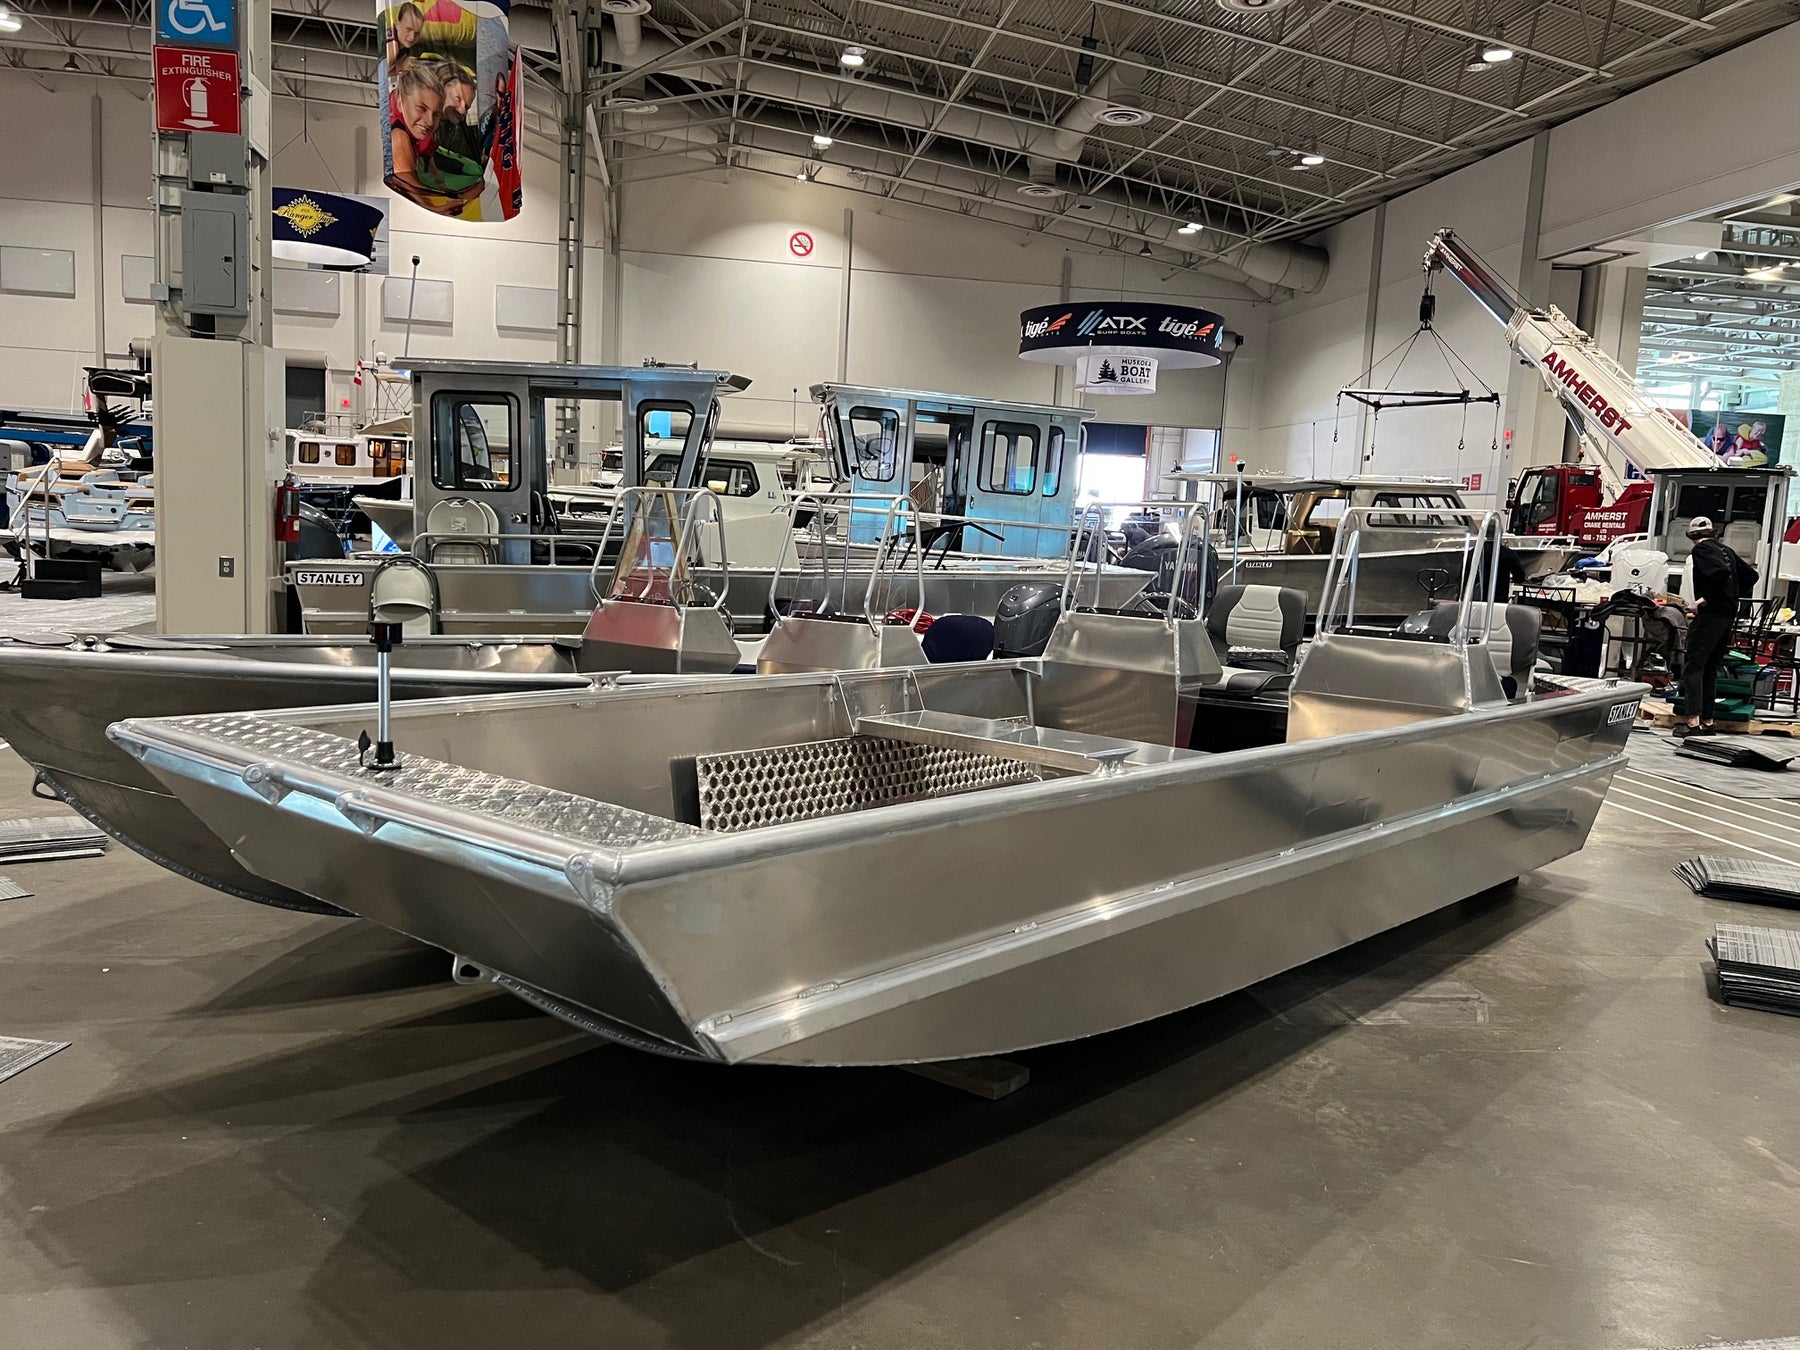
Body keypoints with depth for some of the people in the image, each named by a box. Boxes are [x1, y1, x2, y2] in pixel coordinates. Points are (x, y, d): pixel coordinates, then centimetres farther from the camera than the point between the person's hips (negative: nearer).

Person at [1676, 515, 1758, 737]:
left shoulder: (1701, 549, -6)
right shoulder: (1725, 551, 18)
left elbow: (1721, 572, -23)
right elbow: (1750, 575, 21)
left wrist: (1706, 598, -16)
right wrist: (1732, 594, 19)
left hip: (1710, 614, -8)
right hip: (1728, 615, 8)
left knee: (1692, 667, -10)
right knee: (1710, 668, 13)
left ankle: (1694, 721, -18)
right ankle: (1707, 721, 15)